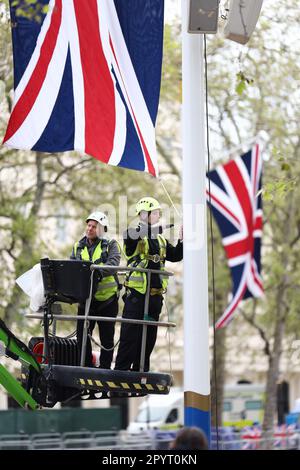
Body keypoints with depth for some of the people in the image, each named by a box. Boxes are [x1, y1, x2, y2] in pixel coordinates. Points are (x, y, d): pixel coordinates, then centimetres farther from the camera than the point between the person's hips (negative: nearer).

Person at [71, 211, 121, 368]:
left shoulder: (110, 245, 0)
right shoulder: (78, 247, 11)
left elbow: (113, 264, -18)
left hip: (107, 298, -3)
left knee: (107, 337, 5)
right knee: (82, 335, 3)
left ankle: (105, 368, 14)